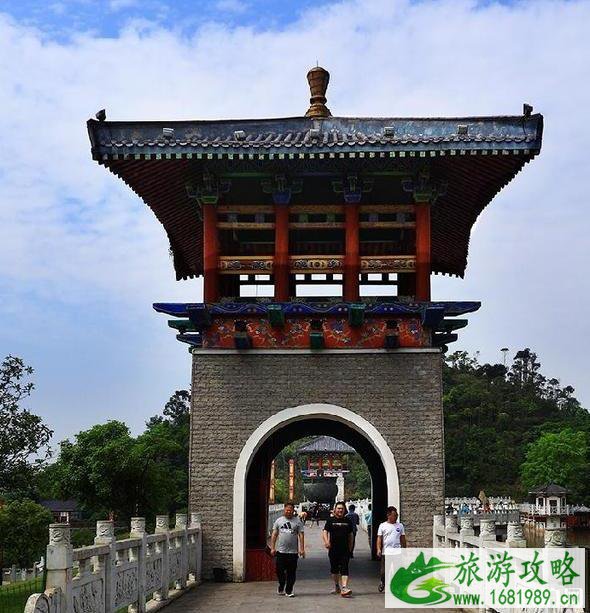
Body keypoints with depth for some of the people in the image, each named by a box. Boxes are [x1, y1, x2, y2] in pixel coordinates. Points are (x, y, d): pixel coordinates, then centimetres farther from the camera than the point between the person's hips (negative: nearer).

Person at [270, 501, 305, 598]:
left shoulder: (297, 521, 5)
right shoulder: (278, 521, 9)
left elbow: (301, 535, 1)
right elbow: (274, 535, 10)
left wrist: (302, 549, -7)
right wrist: (272, 548, 3)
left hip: (293, 552, -1)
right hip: (280, 551, 1)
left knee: (291, 572, 1)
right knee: (280, 570, 2)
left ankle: (289, 590, 10)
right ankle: (281, 586, 25)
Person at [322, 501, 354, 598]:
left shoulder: (347, 521, 9)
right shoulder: (330, 520, 2)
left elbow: (350, 535, 15)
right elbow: (325, 532, -5)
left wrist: (350, 547, 12)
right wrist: (326, 541, -24)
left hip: (345, 550, 0)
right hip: (333, 549, 0)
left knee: (344, 568, -10)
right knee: (334, 568, 12)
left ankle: (344, 588, -19)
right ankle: (337, 586, 28)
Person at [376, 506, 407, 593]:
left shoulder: (400, 525, 9)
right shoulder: (382, 526, 3)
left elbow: (403, 539, 15)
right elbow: (379, 538, 1)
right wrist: (378, 549, -11)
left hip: (397, 552, 1)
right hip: (386, 552, -1)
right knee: (384, 571, 5)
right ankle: (382, 582, 31)